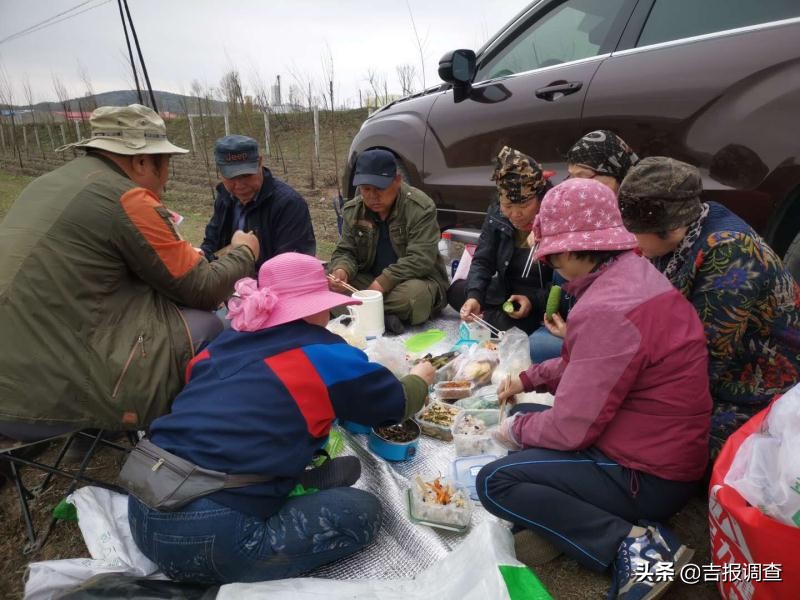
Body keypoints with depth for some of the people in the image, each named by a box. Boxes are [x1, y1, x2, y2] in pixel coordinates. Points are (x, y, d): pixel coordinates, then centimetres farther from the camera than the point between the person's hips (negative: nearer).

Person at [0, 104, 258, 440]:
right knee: (206, 326, -3)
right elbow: (202, 292, -6)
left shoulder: (50, 183, 12)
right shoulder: (128, 199, -13)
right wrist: (243, 253, 11)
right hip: (55, 397, -9)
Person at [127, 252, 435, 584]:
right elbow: (397, 402, 12)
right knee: (362, 511, -2)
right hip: (210, 533, -8)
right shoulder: (322, 354, -4)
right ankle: (230, 578, -5)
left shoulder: (228, 340, 12)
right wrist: (420, 379, 35)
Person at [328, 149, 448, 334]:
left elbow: (420, 260, -23)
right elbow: (345, 252, 2)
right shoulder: (353, 210, 0)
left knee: (413, 294, -39)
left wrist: (383, 282, -33)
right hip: (368, 280, 5)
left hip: (417, 280, -4)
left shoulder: (421, 208, -17)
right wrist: (341, 270, -23)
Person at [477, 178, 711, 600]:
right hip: (664, 449, 10)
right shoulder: (634, 273, 2)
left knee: (495, 483, -9)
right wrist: (531, 378, 18)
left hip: (649, 475, -10)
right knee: (530, 417, 18)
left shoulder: (606, 309, -29)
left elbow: (571, 429, -24)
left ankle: (629, 545, -11)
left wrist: (516, 430, -4)